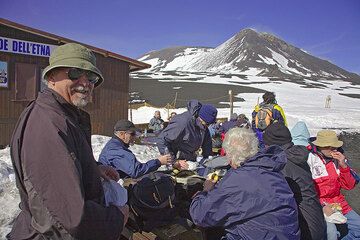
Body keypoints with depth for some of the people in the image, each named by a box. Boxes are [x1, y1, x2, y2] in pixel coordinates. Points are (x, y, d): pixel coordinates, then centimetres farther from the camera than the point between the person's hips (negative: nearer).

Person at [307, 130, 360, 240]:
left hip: (338, 203, 7)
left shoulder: (337, 159, 4)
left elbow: (349, 186, 5)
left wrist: (344, 166, -9)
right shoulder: (309, 160, -14)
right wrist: (321, 206, -19)